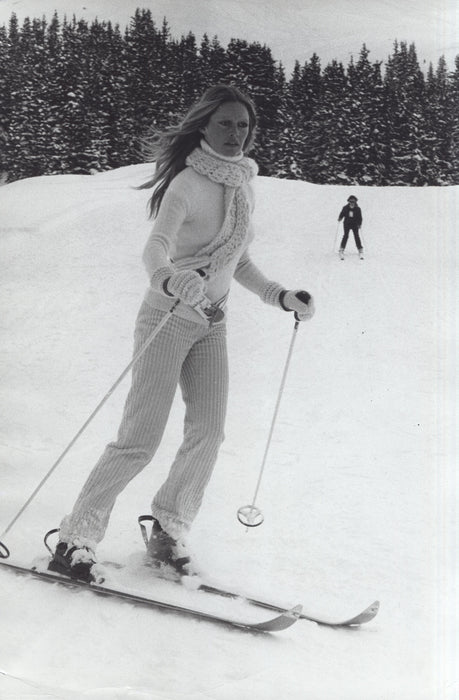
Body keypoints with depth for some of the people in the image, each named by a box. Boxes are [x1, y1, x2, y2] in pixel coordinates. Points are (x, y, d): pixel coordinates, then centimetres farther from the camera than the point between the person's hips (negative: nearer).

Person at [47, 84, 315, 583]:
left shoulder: (243, 184, 8)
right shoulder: (188, 184, -15)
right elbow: (155, 248, -30)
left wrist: (281, 297, 10)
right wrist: (171, 279, -51)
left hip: (212, 324, 7)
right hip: (167, 317, -7)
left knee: (208, 433, -4)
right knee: (139, 441, -9)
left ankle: (168, 532, 11)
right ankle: (76, 538, 1)